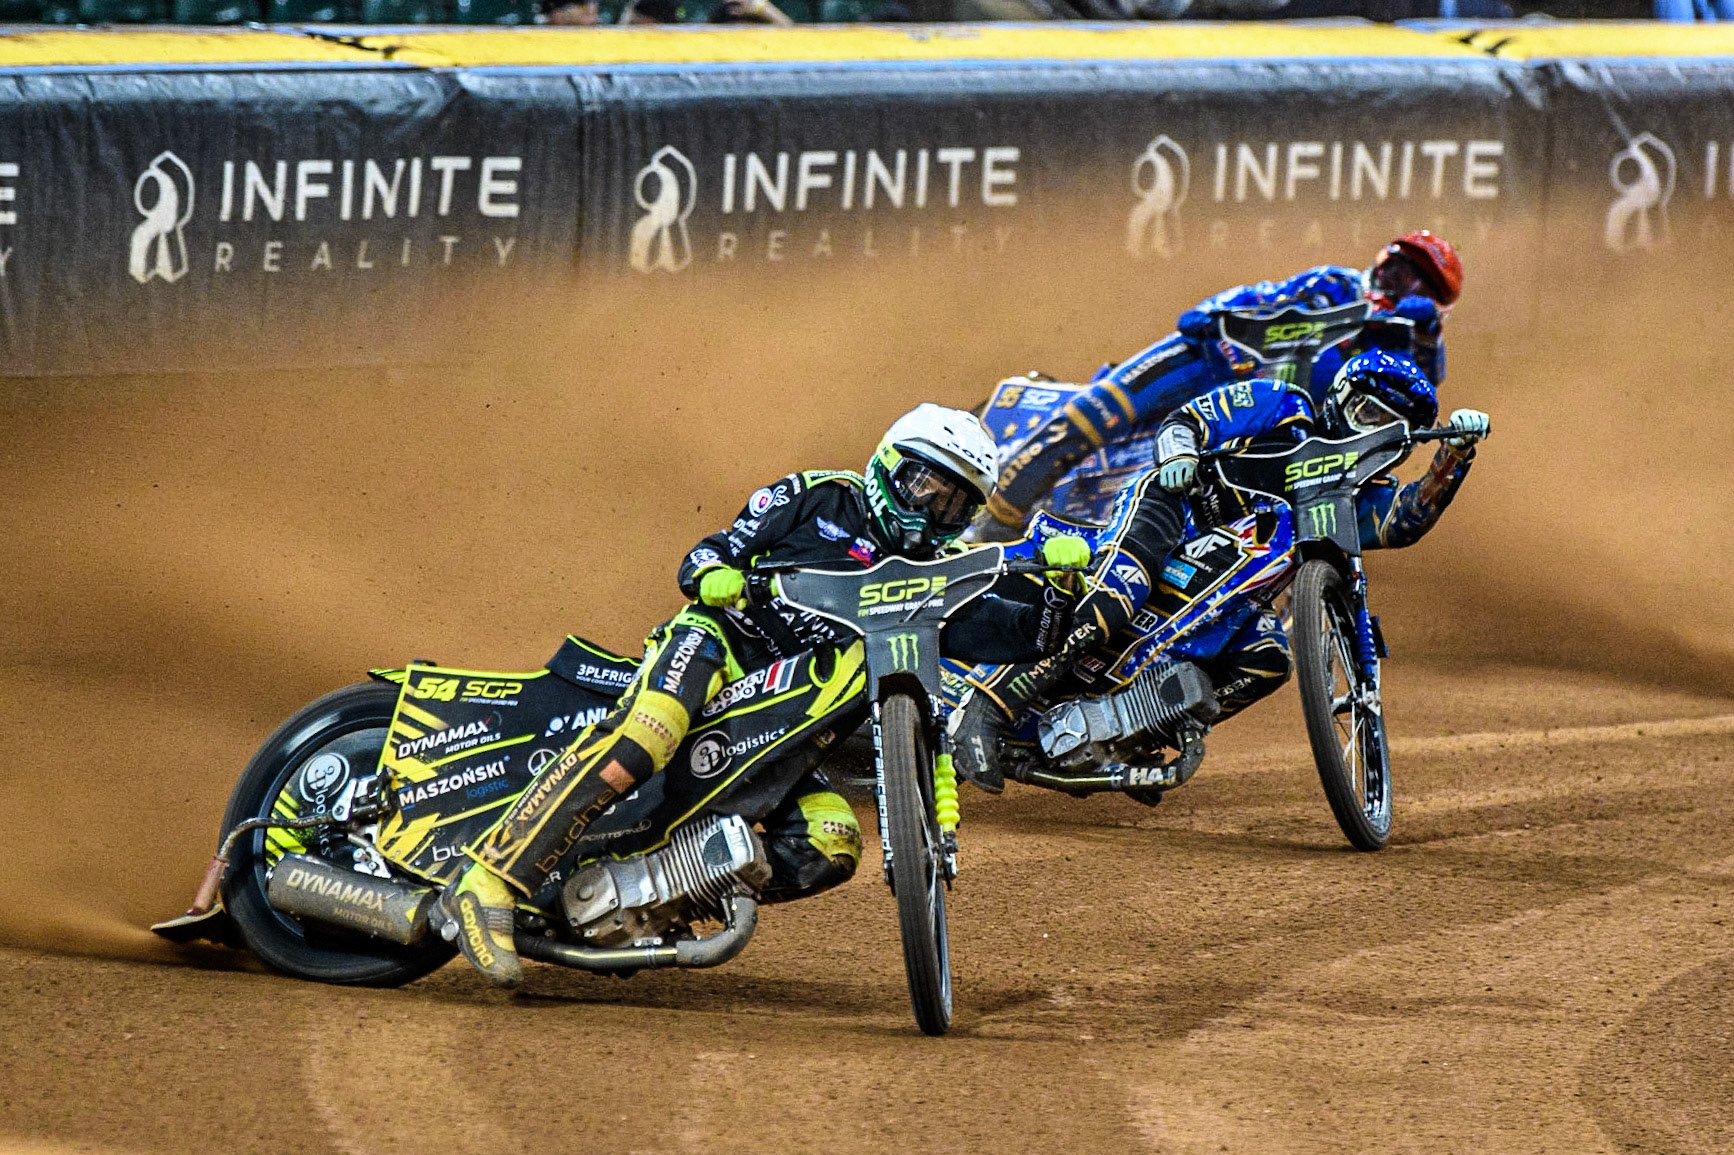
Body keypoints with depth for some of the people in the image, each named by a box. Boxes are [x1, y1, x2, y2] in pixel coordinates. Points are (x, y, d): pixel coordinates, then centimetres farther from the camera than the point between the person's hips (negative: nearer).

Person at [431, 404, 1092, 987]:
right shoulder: (821, 500, 14)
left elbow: (1024, 636, 15)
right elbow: (707, 554, 11)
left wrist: (1055, 578, -3)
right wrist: (712, 574, -12)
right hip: (721, 643, -5)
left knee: (832, 847, -19)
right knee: (642, 739, -37)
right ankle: (487, 883, -43)